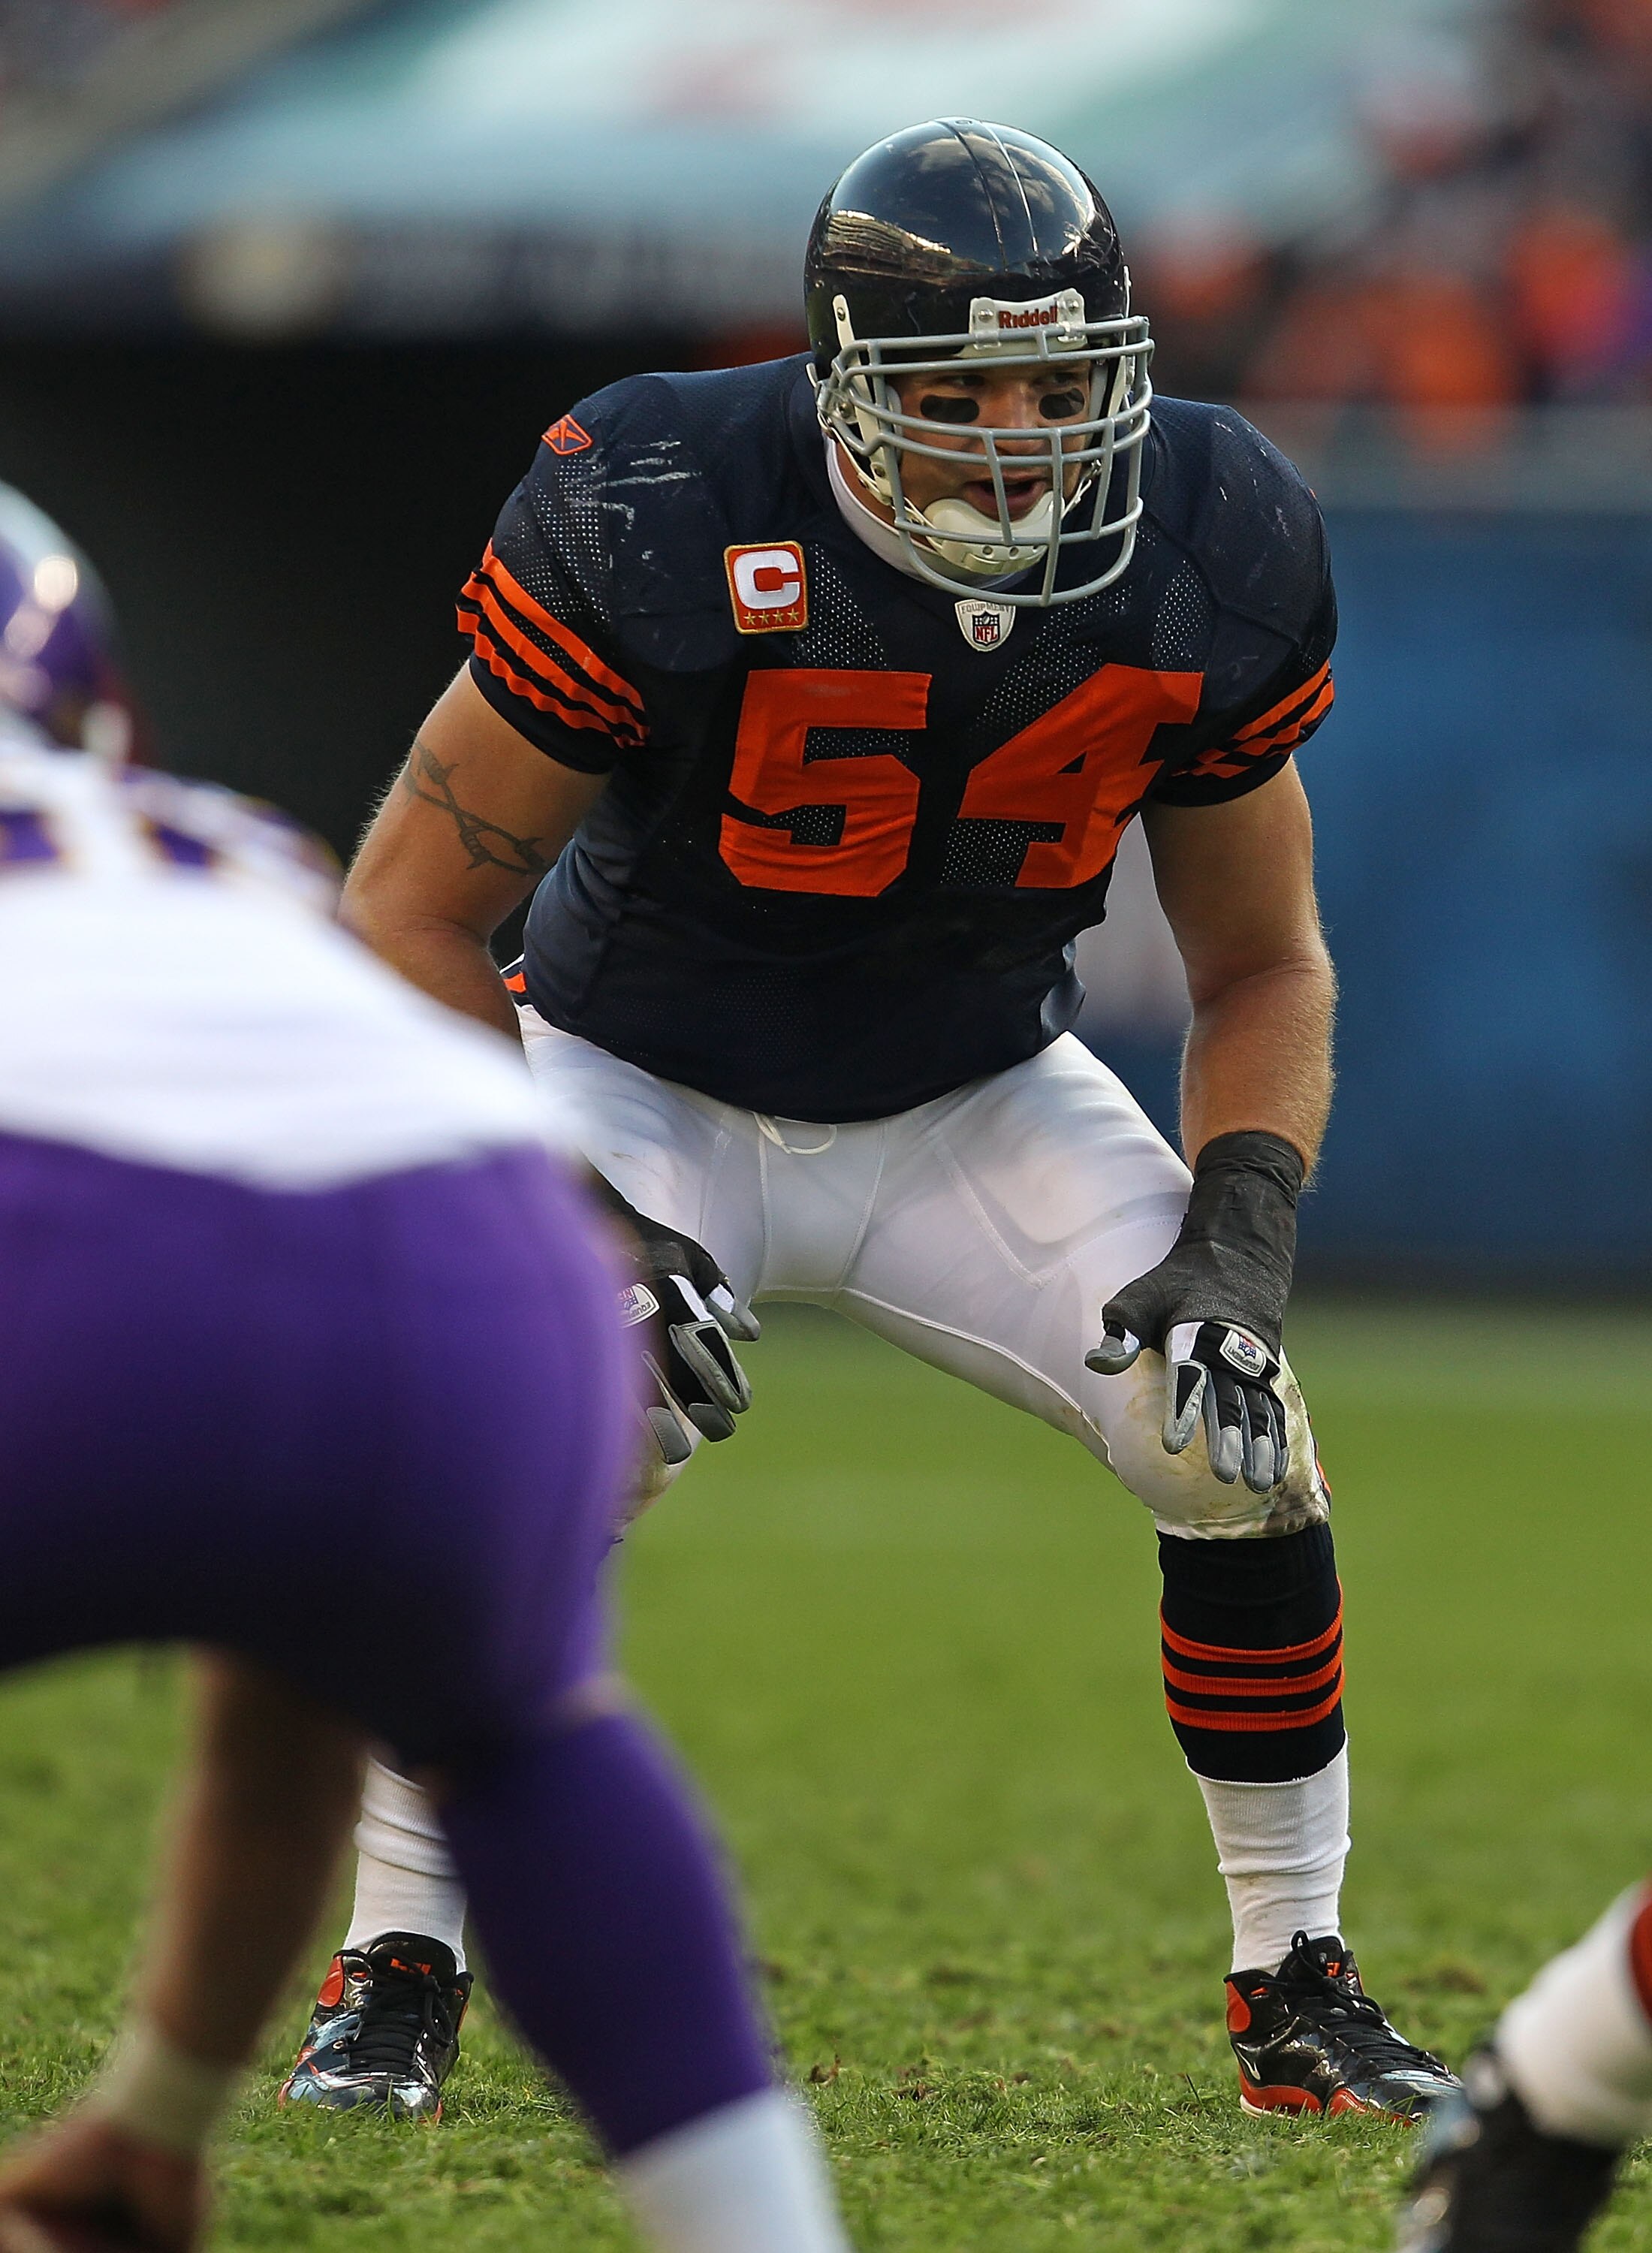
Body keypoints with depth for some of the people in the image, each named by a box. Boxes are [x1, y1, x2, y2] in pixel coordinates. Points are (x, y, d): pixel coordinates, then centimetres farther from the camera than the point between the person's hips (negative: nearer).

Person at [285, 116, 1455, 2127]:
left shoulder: (1214, 560, -17)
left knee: (1243, 1443, -14)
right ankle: (389, 1973, -6)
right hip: (645, 1079, -3)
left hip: (976, 1100, 3)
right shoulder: (656, 529, -29)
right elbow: (411, 914, -19)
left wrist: (1240, 1234, -19)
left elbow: (1263, 965, -1)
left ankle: (1298, 1989, 3)